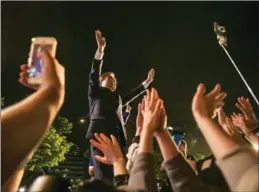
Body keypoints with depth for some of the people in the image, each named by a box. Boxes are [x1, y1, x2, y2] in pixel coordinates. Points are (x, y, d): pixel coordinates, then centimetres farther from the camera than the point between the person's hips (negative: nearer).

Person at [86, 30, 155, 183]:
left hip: (118, 139, 6)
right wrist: (100, 49, -7)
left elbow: (132, 94, 42)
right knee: (104, 179, -15)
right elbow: (94, 74, 2)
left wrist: (147, 82, 47)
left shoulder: (117, 98, 31)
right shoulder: (96, 92, 15)